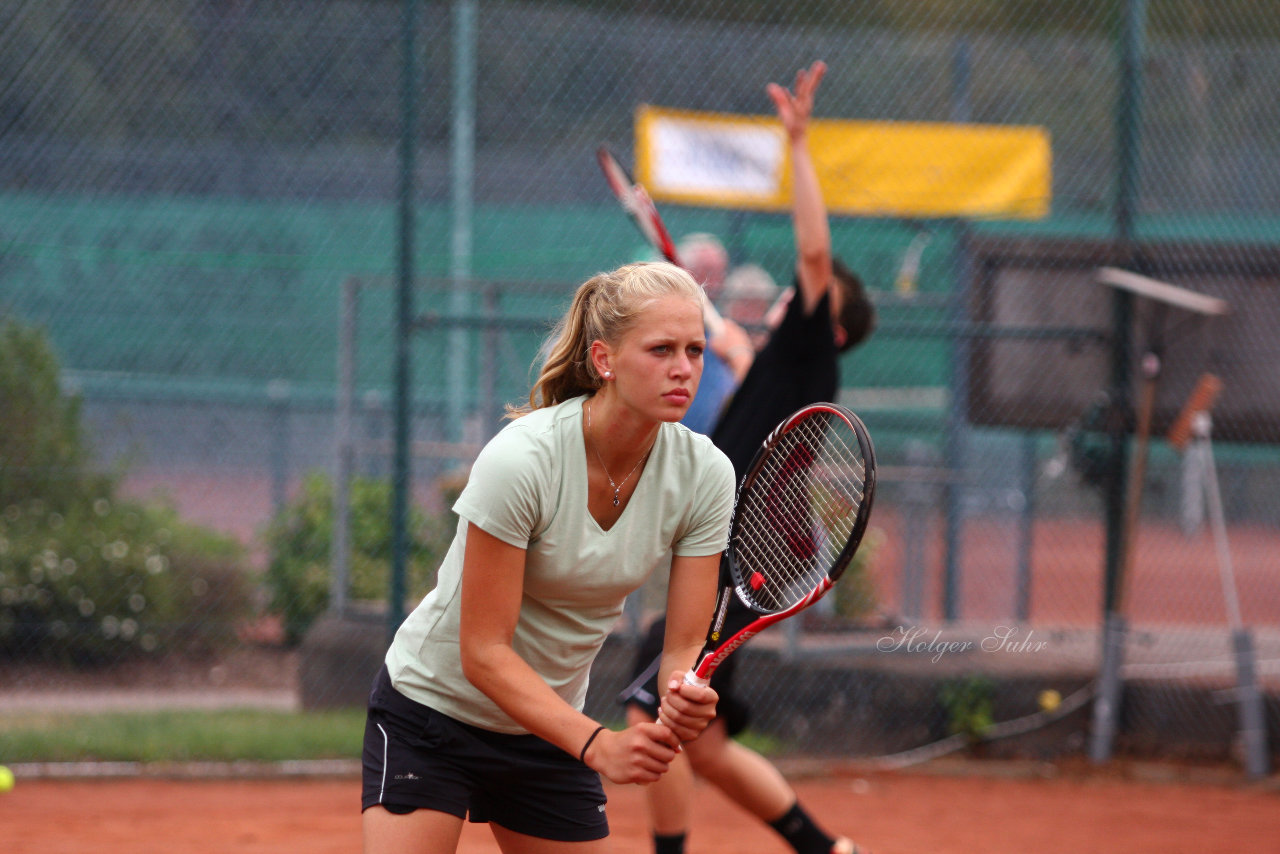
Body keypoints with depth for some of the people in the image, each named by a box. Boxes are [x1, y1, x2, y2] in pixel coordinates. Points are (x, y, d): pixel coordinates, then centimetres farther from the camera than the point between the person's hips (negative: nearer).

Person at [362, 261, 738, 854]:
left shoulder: (704, 475, -13)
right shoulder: (520, 459, -28)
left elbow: (686, 645, -11)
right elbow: (483, 653, -26)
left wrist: (685, 700, -35)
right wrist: (597, 744, -37)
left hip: (549, 727, 5)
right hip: (431, 711, -5)